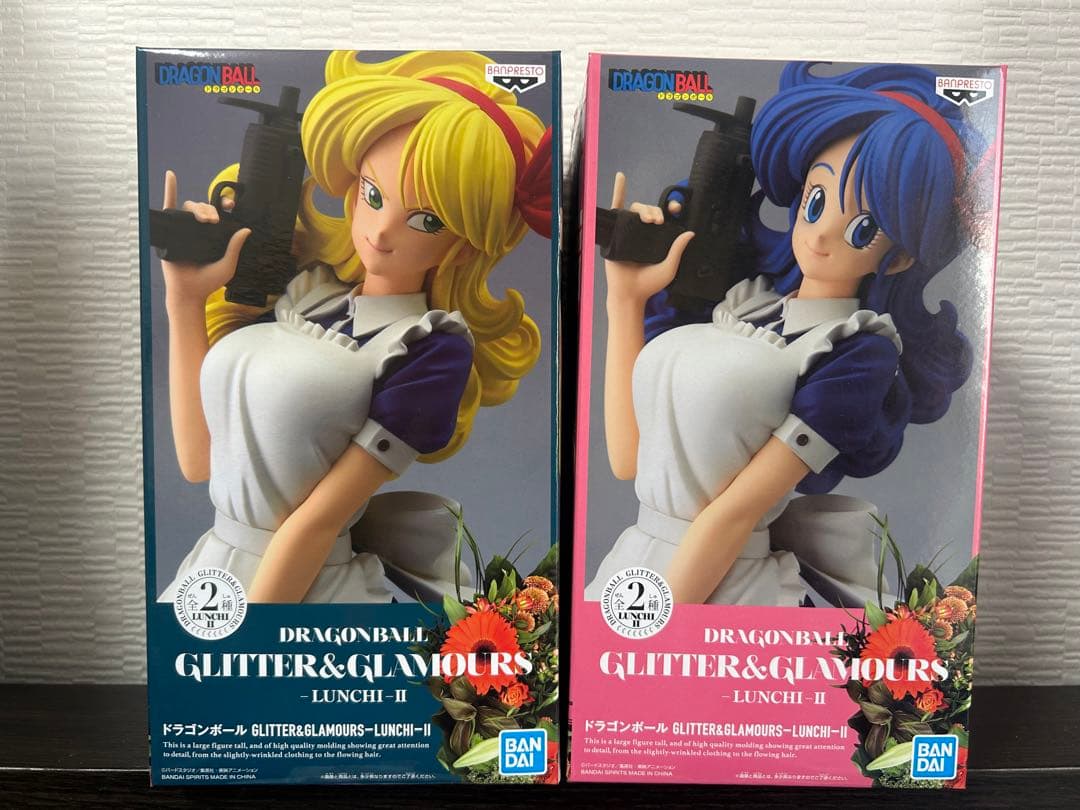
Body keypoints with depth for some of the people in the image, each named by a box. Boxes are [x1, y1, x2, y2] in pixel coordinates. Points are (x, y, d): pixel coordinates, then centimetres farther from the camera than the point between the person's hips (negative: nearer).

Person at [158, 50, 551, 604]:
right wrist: (186, 296, -4)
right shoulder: (302, 288, 0)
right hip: (206, 563, 5)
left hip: (307, 584, -5)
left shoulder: (433, 345, -17)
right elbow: (199, 459, -1)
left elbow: (318, 519, -17)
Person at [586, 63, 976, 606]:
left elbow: (733, 512, -17)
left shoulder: (859, 352, -13)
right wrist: (626, 296, -4)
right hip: (632, 556, 5)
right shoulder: (742, 298, 3)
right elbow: (628, 455, -4)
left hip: (721, 582, -5)